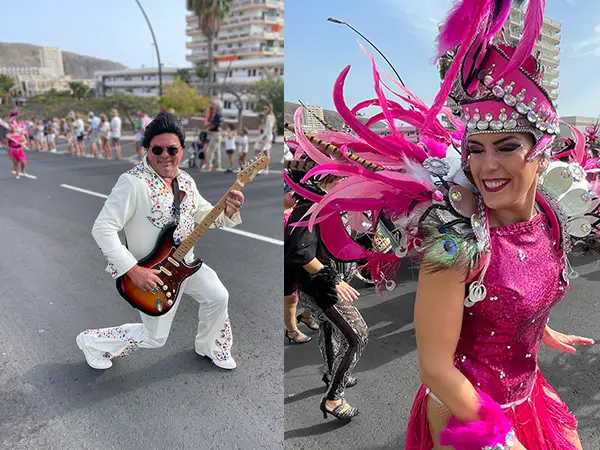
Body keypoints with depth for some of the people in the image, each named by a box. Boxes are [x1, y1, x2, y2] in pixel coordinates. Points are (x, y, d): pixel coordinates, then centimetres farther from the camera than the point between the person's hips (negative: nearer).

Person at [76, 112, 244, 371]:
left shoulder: (186, 181, -1)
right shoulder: (133, 183, -25)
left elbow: (204, 214, 11)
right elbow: (102, 229, -26)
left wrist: (227, 211, -12)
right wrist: (133, 270, -29)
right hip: (151, 272, -6)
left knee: (218, 297, 4)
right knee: (155, 337, 5)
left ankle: (209, 348, 33)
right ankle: (92, 342, 29)